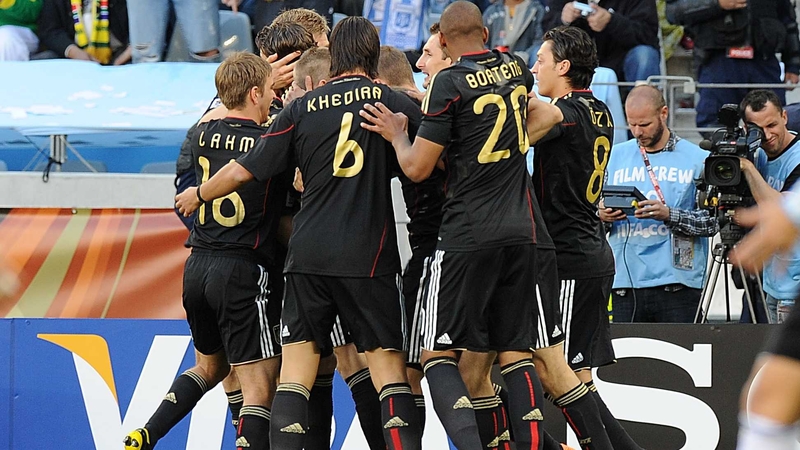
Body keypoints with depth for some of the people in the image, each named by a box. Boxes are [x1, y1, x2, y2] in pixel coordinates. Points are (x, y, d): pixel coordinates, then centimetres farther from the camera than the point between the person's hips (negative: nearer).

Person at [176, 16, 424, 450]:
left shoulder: (302, 108, 6)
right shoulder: (392, 102, 1)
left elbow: (243, 170, 8)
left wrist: (197, 195, 24)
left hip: (309, 254, 1)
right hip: (369, 256, -1)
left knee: (296, 367, 3)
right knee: (388, 365, 0)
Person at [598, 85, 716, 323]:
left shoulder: (697, 159, 4)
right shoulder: (616, 156, 14)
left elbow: (712, 221, -2)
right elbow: (595, 209, 17)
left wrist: (669, 215, -17)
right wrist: (601, 215, -6)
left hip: (678, 284, -3)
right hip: (625, 284, 3)